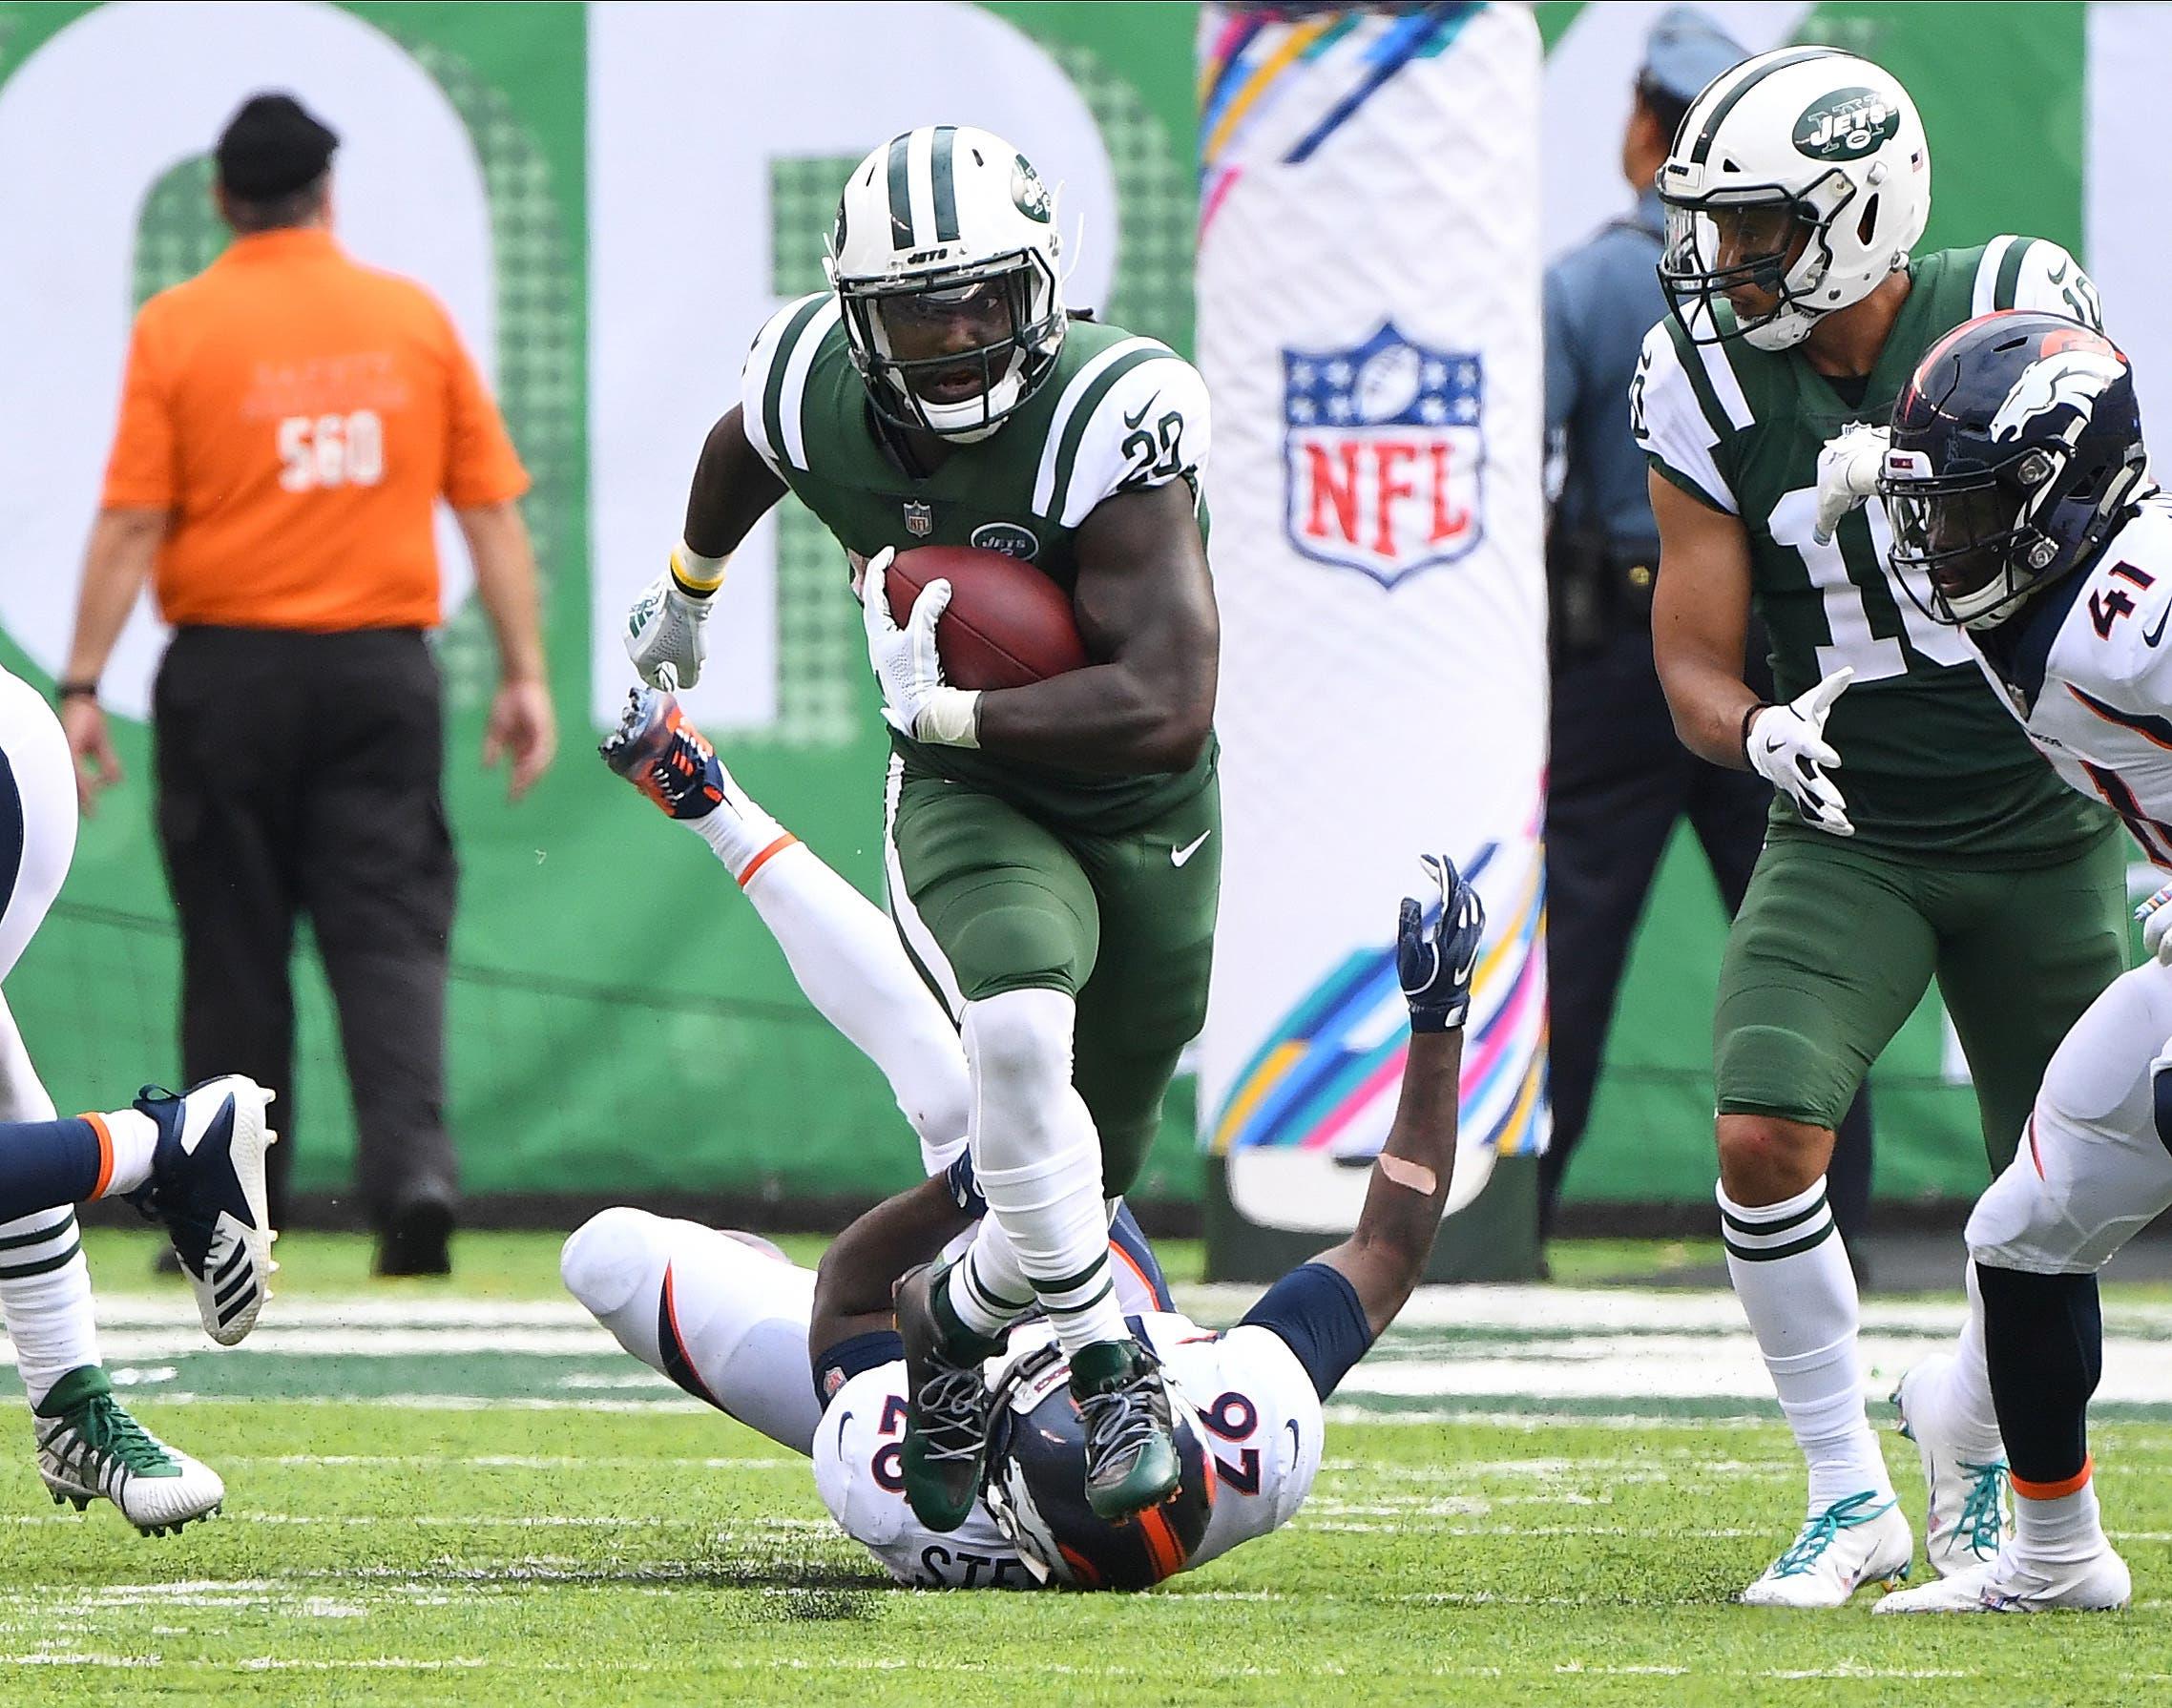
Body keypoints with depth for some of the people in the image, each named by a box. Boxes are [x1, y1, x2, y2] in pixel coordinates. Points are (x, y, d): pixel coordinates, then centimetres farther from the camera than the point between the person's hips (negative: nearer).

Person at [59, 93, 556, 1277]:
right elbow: (491, 510, 2)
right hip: (383, 668, 1)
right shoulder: (413, 318, 4)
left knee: (235, 945, 7)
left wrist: (82, 688, -7)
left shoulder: (178, 327, -3)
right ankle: (413, 1169, -21)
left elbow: (132, 523, -8)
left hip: (228, 664, -1)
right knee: (391, 928, -1)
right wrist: (523, 673, 5)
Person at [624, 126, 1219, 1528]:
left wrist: (942, 708, -31)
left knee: (1094, 1166, 12)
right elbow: (742, 449, 14)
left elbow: (1168, 711, -38)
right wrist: (690, 590, 33)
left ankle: (959, 1317, 43)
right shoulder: (815, 389, -17)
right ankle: (1109, 1365, -17)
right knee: (1020, 1033, -31)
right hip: (967, 804, 1)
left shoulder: (1109, 415, -31)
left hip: (1148, 818, -1)